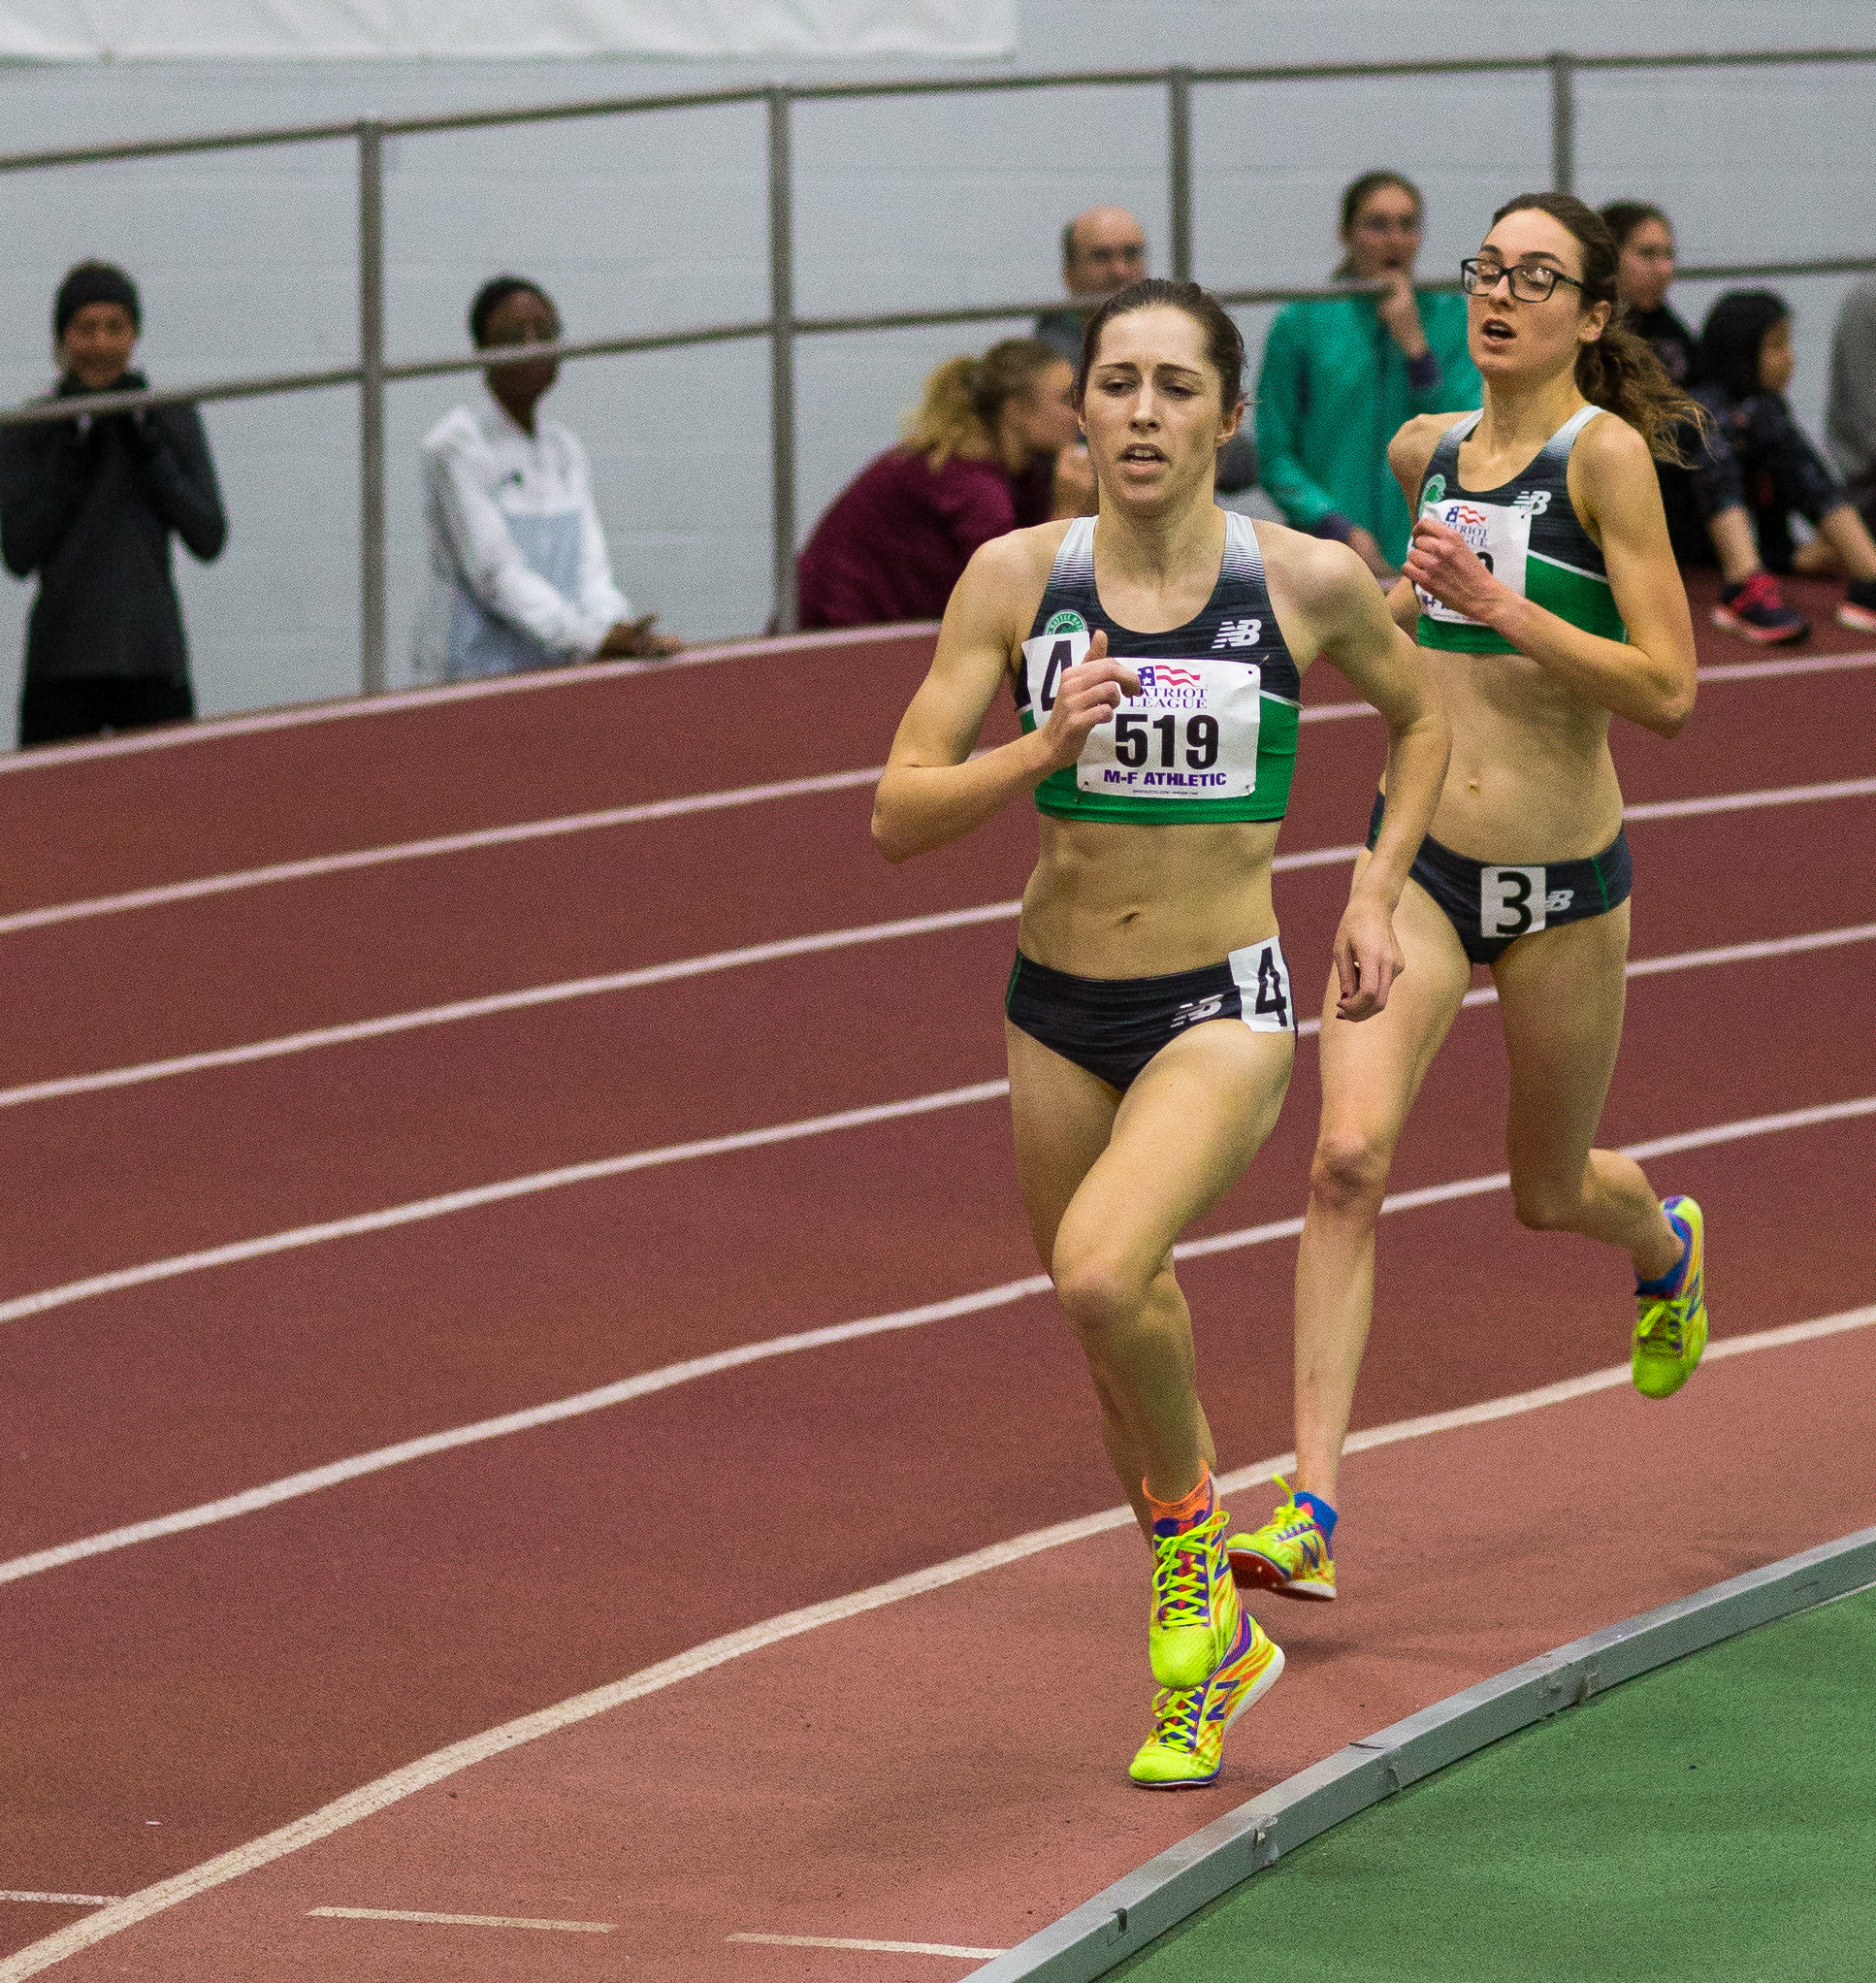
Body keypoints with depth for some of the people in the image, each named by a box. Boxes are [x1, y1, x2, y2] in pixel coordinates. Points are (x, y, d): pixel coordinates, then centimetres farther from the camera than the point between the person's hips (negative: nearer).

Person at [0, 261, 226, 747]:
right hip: (61, 666, 0)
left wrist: (146, 447, -7)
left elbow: (209, 539, 0)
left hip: (153, 663, 0)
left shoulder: (173, 418, 6)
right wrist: (72, 460, -10)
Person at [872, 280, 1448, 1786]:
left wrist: (1377, 891, 4)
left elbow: (1421, 714, 14)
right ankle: (1217, 1653, 39)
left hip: (1223, 1010, -3)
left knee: (1103, 1275, -29)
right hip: (1059, 1010, 3)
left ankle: (1194, 1536, -2)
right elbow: (899, 816, -7)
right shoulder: (1018, 577, -6)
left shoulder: (1310, 583, -8)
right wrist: (1043, 749, -23)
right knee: (1123, 1346, 16)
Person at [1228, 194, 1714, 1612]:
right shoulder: (1424, 449, 5)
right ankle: (1311, 1512, -19)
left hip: (1565, 877, -3)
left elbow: (1668, 693, -19)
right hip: (1419, 860, 3)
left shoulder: (1606, 451, -13)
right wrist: (1409, 603, 10)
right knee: (1350, 1157, -17)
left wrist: (1502, 607, -25)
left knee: (1551, 1190, 16)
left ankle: (1667, 1242, 54)